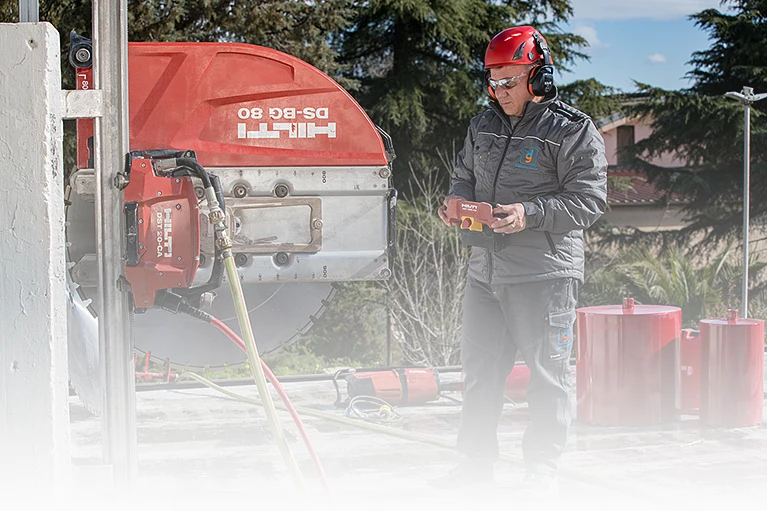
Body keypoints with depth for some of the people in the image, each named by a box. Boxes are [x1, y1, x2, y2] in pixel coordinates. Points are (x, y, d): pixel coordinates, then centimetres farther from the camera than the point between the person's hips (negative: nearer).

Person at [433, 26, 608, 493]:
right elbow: (465, 173, 27)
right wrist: (458, 199, 4)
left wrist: (530, 214, -22)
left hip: (544, 273, -6)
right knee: (481, 369, 12)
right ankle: (476, 464, 22)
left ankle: (543, 468, 12)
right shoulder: (484, 126, 13)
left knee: (548, 372, 1)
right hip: (486, 269, 6)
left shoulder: (574, 131, -7)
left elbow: (589, 200, -11)